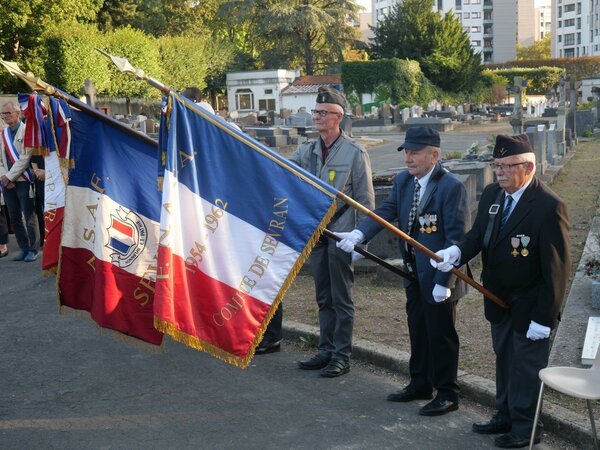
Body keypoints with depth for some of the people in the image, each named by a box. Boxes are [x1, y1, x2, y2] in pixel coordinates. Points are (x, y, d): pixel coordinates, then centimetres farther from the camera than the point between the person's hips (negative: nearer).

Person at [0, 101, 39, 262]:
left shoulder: (26, 131, -6)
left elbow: (25, 158, -14)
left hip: (23, 181, -6)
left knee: (29, 217, -1)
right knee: (15, 218, 10)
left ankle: (33, 250, 6)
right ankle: (23, 249, 19)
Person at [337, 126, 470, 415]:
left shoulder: (451, 187, -18)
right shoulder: (403, 181, 4)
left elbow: (458, 238, -20)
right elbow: (385, 212, -5)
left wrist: (444, 281, -22)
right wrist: (358, 234, -23)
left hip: (439, 275, -7)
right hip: (414, 273, 7)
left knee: (441, 335, 5)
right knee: (417, 331, 19)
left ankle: (447, 394, 21)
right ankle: (420, 385, 36)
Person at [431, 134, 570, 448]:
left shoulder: (549, 207, -24)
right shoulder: (491, 194, -2)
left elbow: (556, 268, -22)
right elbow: (478, 234, 5)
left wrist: (544, 318, -21)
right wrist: (456, 252, -19)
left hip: (529, 304, -7)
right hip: (499, 300, 7)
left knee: (527, 367, 9)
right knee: (504, 360, 22)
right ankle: (505, 416, 39)